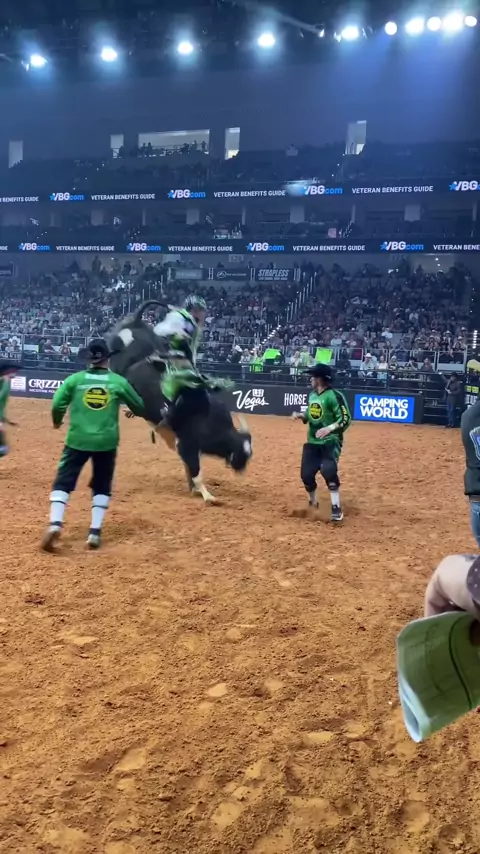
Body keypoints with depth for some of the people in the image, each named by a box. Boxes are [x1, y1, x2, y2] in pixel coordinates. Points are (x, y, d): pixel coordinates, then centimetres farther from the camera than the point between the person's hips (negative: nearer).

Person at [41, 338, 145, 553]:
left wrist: (57, 421, 16)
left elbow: (57, 404, -6)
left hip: (78, 440, -1)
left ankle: (55, 524, -13)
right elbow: (140, 408, 11)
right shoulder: (118, 381, 2)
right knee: (102, 486, 16)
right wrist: (132, 410, 35)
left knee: (63, 482, 7)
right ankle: (95, 532, 7)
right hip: (106, 441, 1)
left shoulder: (75, 379, 0)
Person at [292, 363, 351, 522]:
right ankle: (313, 504, 29)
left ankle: (336, 508, -12)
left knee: (328, 471, -26)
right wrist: (301, 416, 1)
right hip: (312, 441, 7)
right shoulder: (312, 395, 9)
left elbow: (346, 419, -18)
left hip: (330, 441, -7)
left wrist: (330, 428, -33)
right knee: (306, 474, 4)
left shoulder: (334, 396, -15)